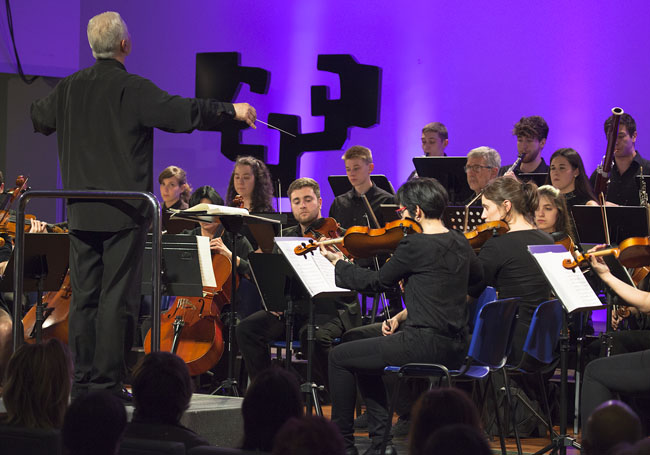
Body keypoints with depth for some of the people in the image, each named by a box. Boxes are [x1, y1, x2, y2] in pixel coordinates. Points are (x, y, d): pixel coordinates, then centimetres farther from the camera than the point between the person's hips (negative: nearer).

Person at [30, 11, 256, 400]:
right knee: (117, 297, -2)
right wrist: (231, 110, -12)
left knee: (84, 295, 9)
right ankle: (108, 380, -2)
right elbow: (181, 112, -21)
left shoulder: (69, 89, 8)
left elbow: (39, 117, 26)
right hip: (124, 212, -5)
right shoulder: (133, 89, -11)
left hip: (82, 212, 6)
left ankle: (82, 378, 11)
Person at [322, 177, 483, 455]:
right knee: (364, 358, 26)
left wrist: (338, 263, 12)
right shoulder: (459, 242, 7)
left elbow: (377, 282, -4)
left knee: (340, 357, 7)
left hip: (426, 345, -8)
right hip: (455, 347, 9)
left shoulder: (414, 245, -15)